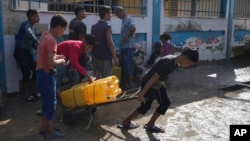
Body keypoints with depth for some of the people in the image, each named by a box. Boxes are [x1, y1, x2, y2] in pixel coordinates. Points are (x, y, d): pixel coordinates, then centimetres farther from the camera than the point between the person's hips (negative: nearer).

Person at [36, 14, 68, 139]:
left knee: (46, 101, 18)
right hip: (47, 74, -10)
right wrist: (61, 61, -10)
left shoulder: (45, 35, 9)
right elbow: (51, 62, -28)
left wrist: (56, 56, 11)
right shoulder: (52, 40, -21)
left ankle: (44, 127, 30)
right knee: (51, 102, 1)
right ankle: (50, 132, 12)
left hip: (41, 73, 10)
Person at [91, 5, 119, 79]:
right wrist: (115, 57, -12)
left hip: (96, 55, 7)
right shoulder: (107, 27, -13)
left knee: (96, 78, 11)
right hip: (105, 56, -7)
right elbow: (110, 43, -17)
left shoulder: (93, 26, 8)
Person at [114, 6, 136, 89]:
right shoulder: (124, 20, 16)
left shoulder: (128, 19, -14)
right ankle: (125, 82, 25)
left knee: (128, 65, -3)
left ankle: (130, 83, 6)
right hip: (123, 46, 10)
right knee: (124, 65, 15)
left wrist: (128, 38, -24)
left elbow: (133, 28, -33)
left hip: (128, 47, -10)